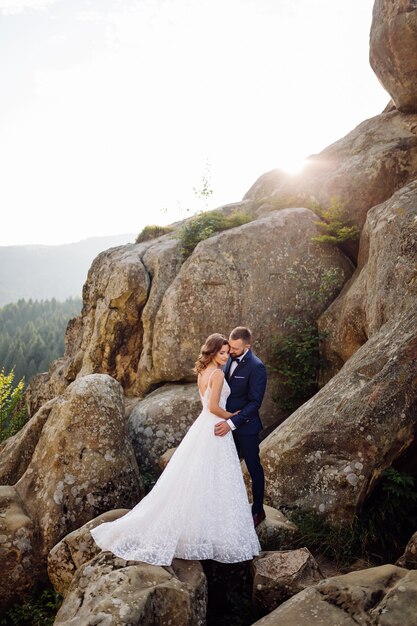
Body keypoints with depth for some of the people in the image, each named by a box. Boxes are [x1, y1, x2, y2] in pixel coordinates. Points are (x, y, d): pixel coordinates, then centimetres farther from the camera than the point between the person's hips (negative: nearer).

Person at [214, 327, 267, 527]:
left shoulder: (256, 367, -21)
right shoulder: (230, 359, 2)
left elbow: (255, 403, -23)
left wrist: (232, 423, -28)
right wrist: (226, 420, 7)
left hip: (245, 426, -7)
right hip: (228, 423, 7)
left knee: (254, 469, 11)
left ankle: (258, 510, 29)